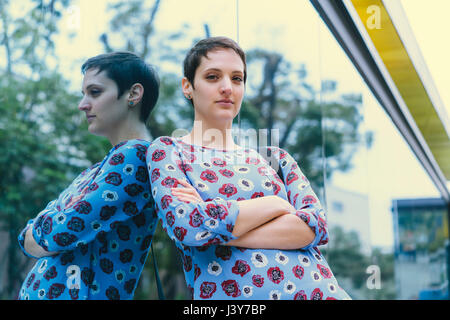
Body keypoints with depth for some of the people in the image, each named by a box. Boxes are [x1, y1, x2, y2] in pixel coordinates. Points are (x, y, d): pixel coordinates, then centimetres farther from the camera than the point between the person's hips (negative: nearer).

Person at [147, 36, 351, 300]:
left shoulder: (275, 158, 14)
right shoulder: (167, 151, 6)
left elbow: (317, 225, 0)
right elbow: (186, 224, -11)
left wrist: (215, 229, -9)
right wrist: (276, 203, -3)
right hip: (229, 293, -1)